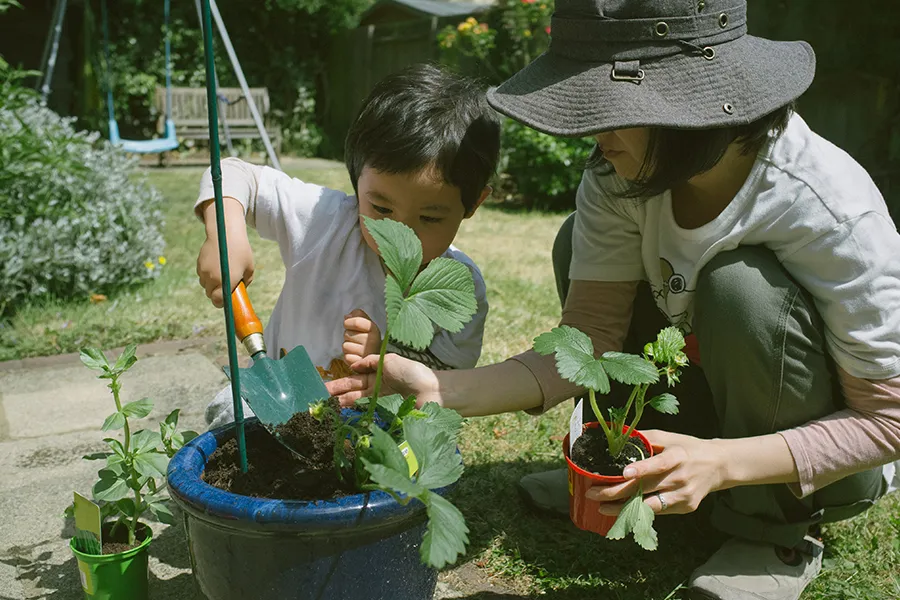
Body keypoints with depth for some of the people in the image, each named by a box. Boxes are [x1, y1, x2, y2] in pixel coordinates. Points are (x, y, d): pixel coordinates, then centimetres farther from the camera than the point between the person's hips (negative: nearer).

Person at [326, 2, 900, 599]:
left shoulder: (830, 207, -31)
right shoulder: (619, 177, -17)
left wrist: (720, 464, -37)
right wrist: (441, 390, -30)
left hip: (835, 459, -4)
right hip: (721, 407, 4)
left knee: (740, 281, -33)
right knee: (582, 245, -12)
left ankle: (775, 532, -10)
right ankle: (628, 466, 4)